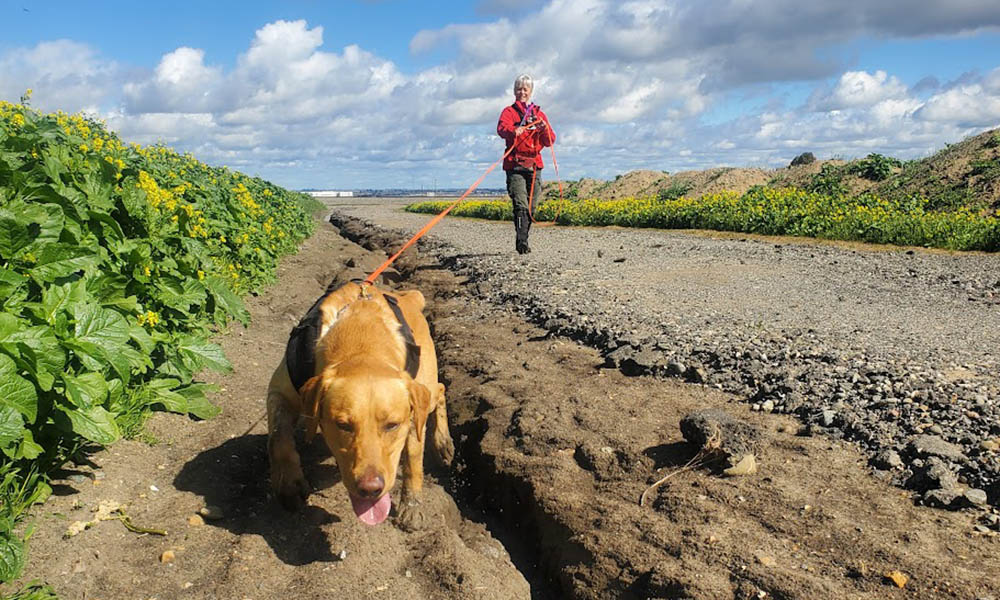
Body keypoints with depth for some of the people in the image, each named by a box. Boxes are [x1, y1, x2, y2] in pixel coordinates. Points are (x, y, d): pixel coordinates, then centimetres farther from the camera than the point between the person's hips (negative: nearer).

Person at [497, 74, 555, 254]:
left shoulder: (539, 114, 20)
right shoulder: (509, 111, 8)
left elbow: (550, 141, 12)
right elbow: (502, 128, -15)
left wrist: (545, 129, -11)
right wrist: (513, 131, -38)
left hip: (534, 166, 4)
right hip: (515, 165, -4)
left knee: (532, 206, 5)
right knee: (520, 205, -15)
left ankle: (522, 241, 16)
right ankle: (522, 243, -20)